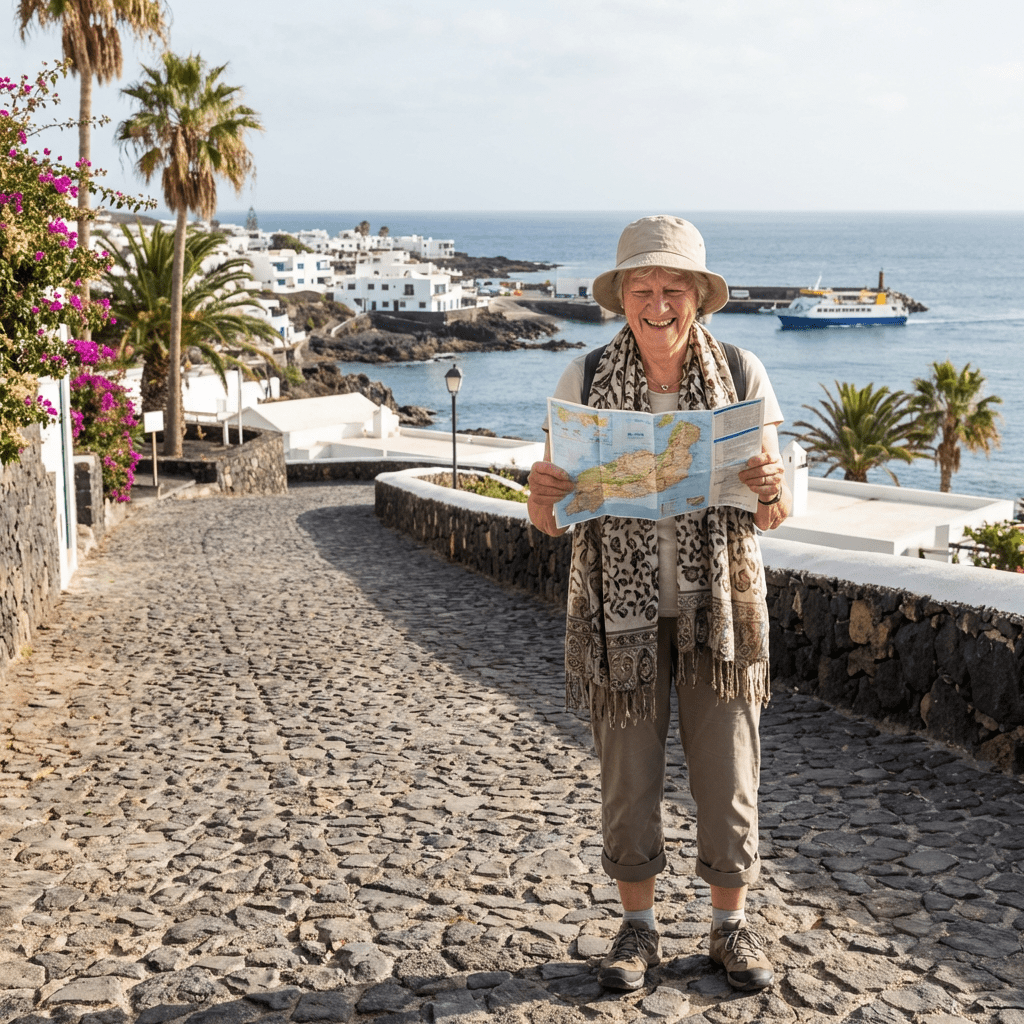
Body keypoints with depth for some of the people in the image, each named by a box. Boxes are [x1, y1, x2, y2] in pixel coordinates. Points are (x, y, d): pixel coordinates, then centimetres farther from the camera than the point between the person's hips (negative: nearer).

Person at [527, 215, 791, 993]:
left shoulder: (742, 374, -5)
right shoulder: (586, 381, -6)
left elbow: (774, 516, -3)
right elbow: (547, 520, -5)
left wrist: (770, 486, -26)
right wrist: (544, 491, -28)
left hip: (719, 608, 0)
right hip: (623, 610, 0)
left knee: (728, 777, 7)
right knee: (628, 777, 8)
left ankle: (731, 927, 27)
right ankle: (638, 928, 27)